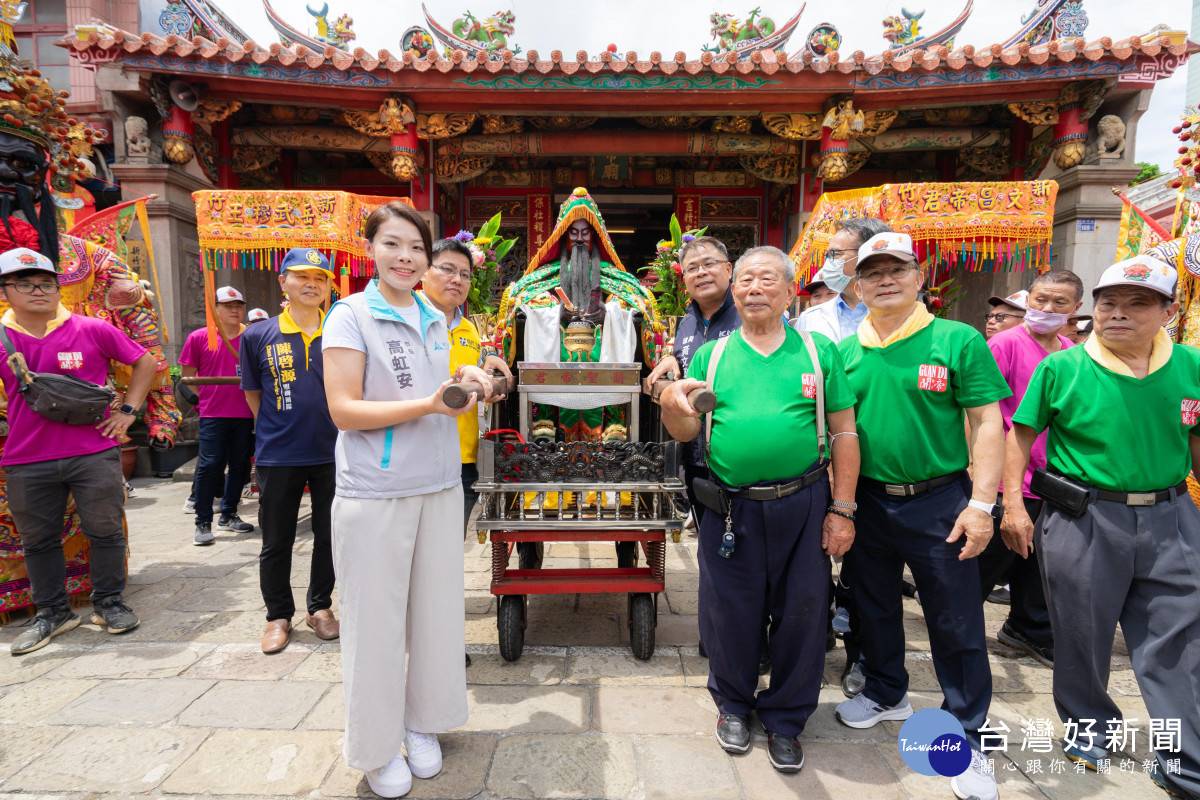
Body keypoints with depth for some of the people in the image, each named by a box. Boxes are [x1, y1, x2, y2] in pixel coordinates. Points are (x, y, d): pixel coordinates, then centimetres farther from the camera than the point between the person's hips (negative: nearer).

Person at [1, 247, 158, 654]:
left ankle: (109, 603, 23)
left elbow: (145, 361, 6)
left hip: (95, 454, -2)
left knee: (105, 531, 6)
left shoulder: (91, 330, -3)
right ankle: (52, 612, 29)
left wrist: (127, 410, 1)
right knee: (38, 541, 13)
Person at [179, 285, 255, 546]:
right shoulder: (199, 338, 0)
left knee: (240, 465, 10)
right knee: (209, 465, -3)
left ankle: (228, 515, 26)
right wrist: (208, 394, 0)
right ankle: (203, 522, 8)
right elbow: (187, 375, 8)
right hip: (213, 414, -2)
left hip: (246, 414, 2)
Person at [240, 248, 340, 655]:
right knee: (276, 543, 11)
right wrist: (277, 431, 7)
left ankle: (320, 606, 32)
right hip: (277, 457, 0)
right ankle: (278, 615, 31)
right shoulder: (258, 336, -2)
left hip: (333, 452, 1)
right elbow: (253, 393, 8)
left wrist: (341, 433, 3)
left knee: (330, 537, 12)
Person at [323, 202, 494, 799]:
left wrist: (463, 379, 2)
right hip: (376, 493, -5)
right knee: (376, 619, 7)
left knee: (435, 609, 13)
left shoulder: (434, 320, 11)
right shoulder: (351, 315, -7)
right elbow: (344, 410, -13)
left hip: (439, 486, 5)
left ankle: (421, 722, 35)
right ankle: (375, 747, 28)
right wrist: (427, 404, -22)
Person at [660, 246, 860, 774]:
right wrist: (672, 405, -20)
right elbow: (686, 433, 3)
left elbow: (844, 433, 1)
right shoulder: (710, 355, 5)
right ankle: (734, 705, 39)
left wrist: (842, 510, -4)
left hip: (803, 506, 0)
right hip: (731, 508, 1)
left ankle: (785, 719, 35)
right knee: (730, 612, 12)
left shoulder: (819, 351, 2)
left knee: (801, 615, 11)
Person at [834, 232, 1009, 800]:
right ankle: (887, 694, 42)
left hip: (939, 502, -3)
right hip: (867, 501, 4)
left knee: (956, 623, 7)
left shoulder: (958, 341, -7)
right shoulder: (845, 352, 2)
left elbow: (988, 424, -8)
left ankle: (966, 736, 27)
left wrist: (980, 504, -14)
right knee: (875, 606, 19)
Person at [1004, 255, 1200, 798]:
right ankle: (1089, 725, 35)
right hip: (1082, 519, -2)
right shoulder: (1060, 368, -7)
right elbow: (1021, 434, -3)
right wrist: (1013, 503, -8)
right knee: (1082, 635, 12)